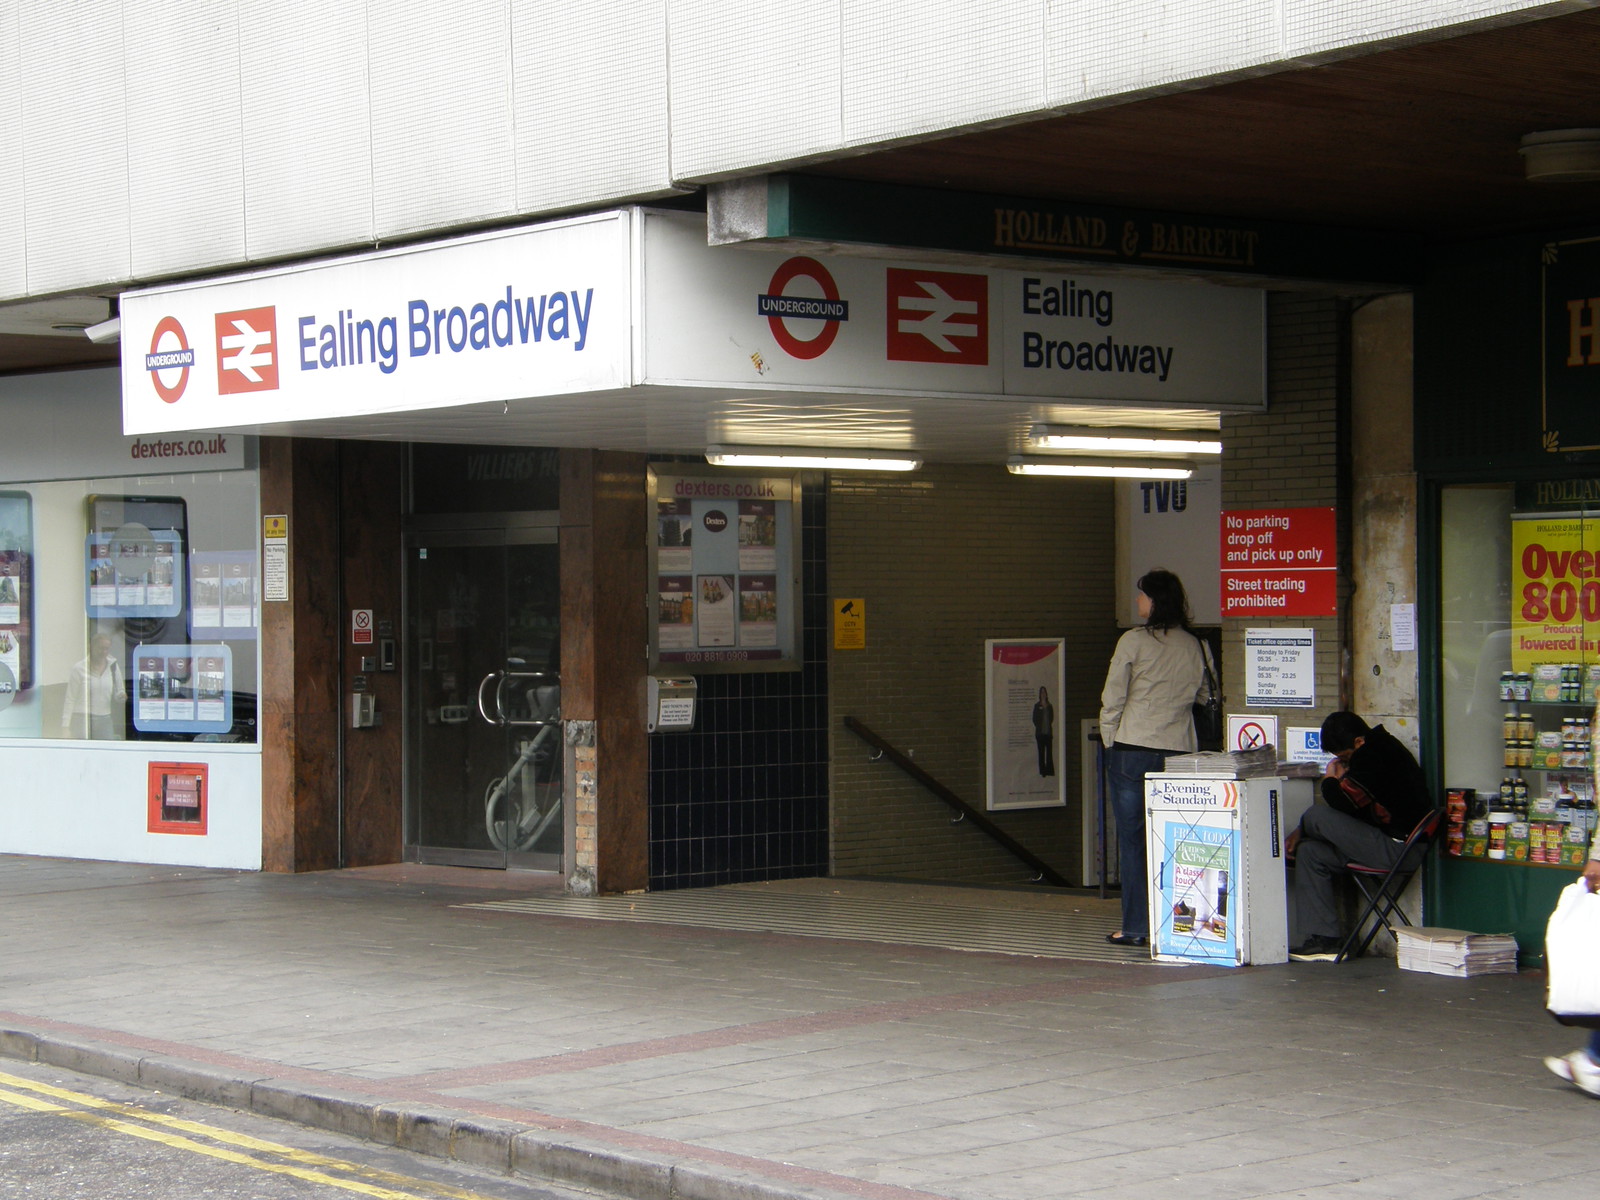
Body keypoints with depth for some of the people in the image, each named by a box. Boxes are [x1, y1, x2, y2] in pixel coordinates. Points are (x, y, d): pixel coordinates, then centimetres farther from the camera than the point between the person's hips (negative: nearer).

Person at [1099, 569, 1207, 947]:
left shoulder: (1133, 641, -6)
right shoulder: (1192, 645, 8)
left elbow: (1112, 699, -5)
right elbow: (1200, 695, 17)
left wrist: (1110, 741, 6)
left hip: (1133, 750, -4)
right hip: (1179, 752, 4)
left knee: (1132, 838, 1)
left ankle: (1136, 927, 0)